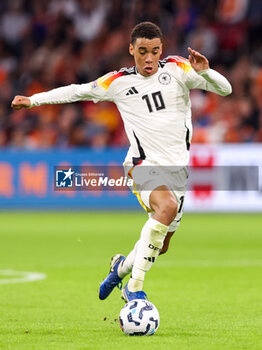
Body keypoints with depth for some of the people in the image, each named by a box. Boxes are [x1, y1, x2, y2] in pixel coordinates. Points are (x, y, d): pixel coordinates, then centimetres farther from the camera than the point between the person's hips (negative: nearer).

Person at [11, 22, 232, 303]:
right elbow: (78, 91, 16)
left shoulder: (176, 69, 3)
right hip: (144, 165, -3)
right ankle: (134, 288, -30)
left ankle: (122, 267, 46)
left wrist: (204, 71, -22)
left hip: (177, 168, 3)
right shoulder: (119, 82, 3)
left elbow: (225, 89, -2)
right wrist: (33, 100, 12)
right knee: (167, 206, -35)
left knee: (160, 246, 11)